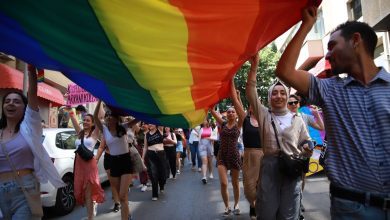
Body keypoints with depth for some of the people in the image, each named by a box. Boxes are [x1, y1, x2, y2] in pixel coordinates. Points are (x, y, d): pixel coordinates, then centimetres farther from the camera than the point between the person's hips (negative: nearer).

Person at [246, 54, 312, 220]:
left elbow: (306, 142, 14)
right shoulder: (264, 115, 7)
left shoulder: (297, 119, 10)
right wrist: (254, 66, -12)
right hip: (269, 167, -1)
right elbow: (251, 93, -4)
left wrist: (307, 149, -12)